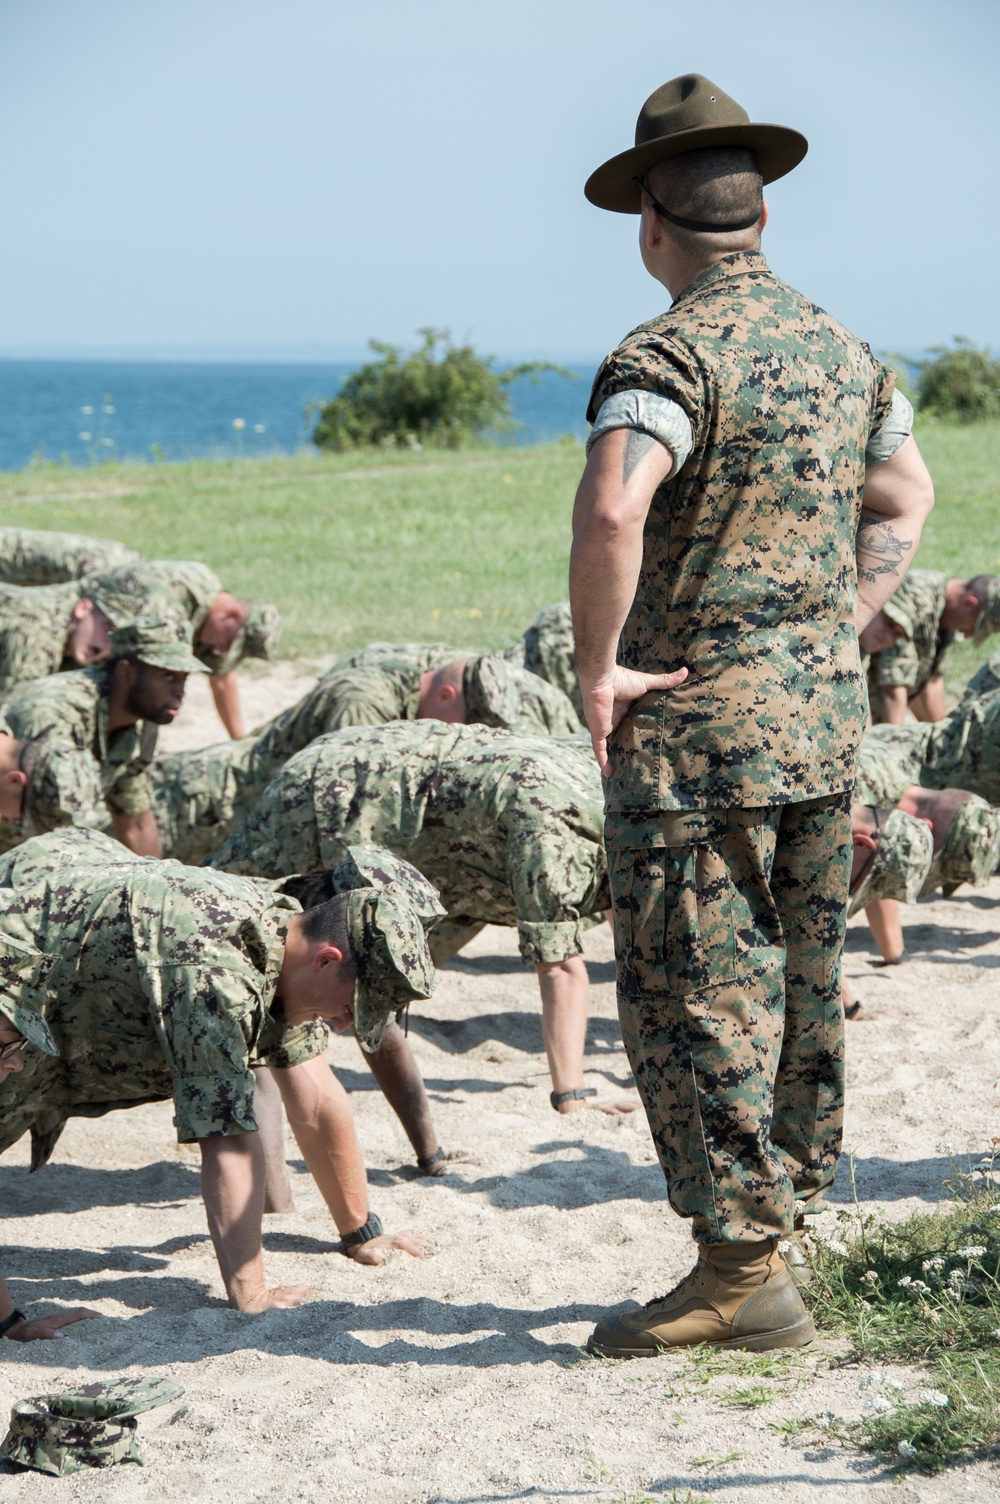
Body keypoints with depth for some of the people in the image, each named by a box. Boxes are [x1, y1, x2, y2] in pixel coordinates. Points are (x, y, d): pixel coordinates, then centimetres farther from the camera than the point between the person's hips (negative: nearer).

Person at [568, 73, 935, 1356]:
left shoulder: (668, 355, -16)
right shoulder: (841, 349, 10)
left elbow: (611, 513, -33)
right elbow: (905, 501, 24)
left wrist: (596, 667, -20)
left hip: (694, 729, -8)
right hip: (823, 721, 8)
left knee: (695, 997, -1)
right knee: (800, 986, 15)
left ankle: (741, 1269, 2)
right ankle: (778, 1218, 27)